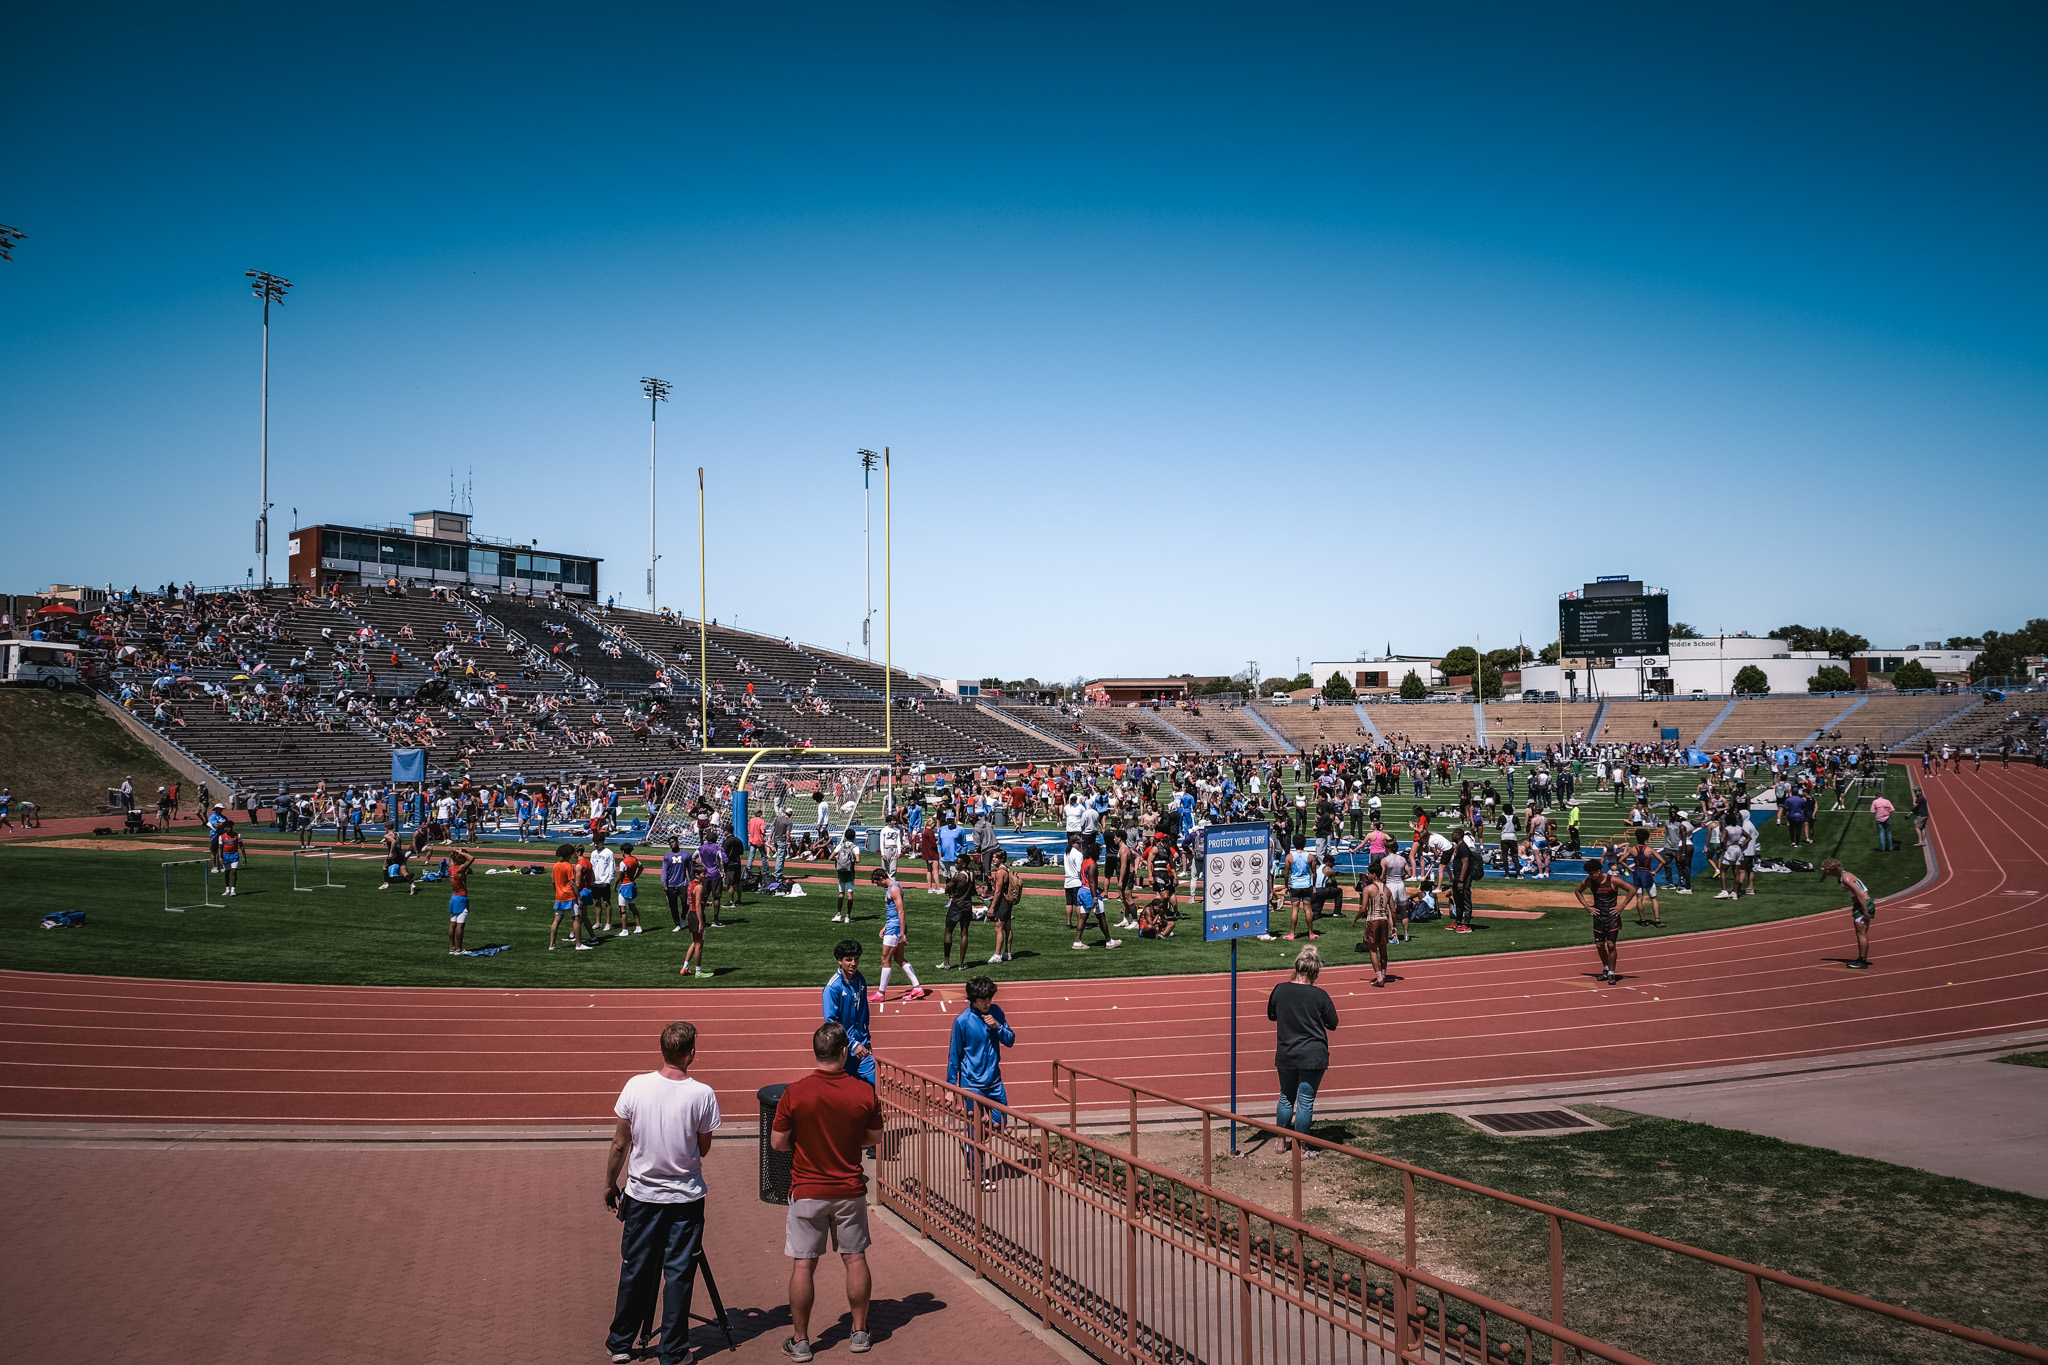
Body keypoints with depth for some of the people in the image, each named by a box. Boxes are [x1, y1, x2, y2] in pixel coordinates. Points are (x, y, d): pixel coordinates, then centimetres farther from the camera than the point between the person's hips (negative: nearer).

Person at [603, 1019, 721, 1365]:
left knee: (634, 1271, 14)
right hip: (686, 1198, -2)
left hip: (641, 1194, 2)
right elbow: (703, 1149, -2)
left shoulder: (636, 1086, -10)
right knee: (679, 1274, 8)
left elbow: (619, 1145, -2)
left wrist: (610, 1184, 11)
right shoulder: (702, 1095, -14)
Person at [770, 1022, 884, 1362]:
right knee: (855, 1259, 13)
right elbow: (874, 1138, 4)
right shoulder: (864, 1093, -10)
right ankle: (859, 1333, 23)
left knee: (803, 1265, 6)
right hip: (850, 1190, 2)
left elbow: (777, 1142, -7)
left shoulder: (795, 1093, -15)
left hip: (807, 1191, -2)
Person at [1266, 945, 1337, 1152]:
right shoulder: (1320, 995, -14)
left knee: (1286, 1098, 20)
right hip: (1313, 1056, -3)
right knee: (1305, 1102, 5)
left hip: (1285, 1055, 3)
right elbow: (1333, 1024, -2)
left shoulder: (1280, 990, -6)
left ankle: (1282, 1142, 30)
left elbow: (1271, 1015, 10)